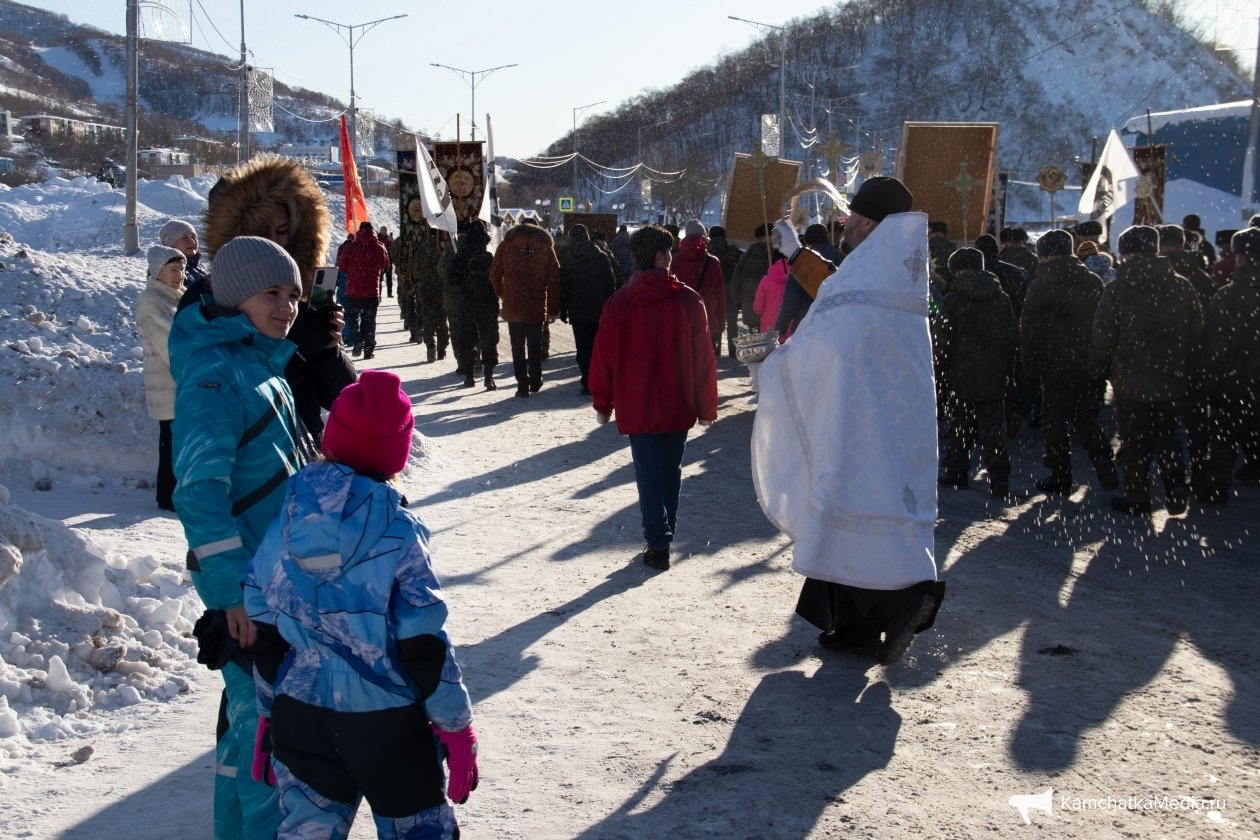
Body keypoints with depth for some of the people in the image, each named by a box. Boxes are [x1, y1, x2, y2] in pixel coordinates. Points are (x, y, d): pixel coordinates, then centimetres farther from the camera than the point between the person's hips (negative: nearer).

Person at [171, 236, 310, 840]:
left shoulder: (258, 362, 11)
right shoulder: (214, 374, -19)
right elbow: (199, 489, -26)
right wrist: (231, 588, -29)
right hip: (249, 584, -10)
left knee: (257, 710, 19)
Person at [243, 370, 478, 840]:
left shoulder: (282, 527, -3)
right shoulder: (396, 532, -16)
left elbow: (264, 637, 5)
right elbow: (424, 644, -14)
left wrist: (267, 714, 17)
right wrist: (456, 726, -4)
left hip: (300, 715, 4)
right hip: (387, 719, -4)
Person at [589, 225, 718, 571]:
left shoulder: (619, 302, -7)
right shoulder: (688, 300, -6)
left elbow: (604, 357, -3)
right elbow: (704, 357, -3)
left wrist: (602, 403, 8)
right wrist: (707, 405, 7)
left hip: (637, 407, -1)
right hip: (679, 407, 1)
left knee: (649, 474, 3)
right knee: (671, 470, 16)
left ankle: (658, 544, -3)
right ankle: (665, 534, 26)